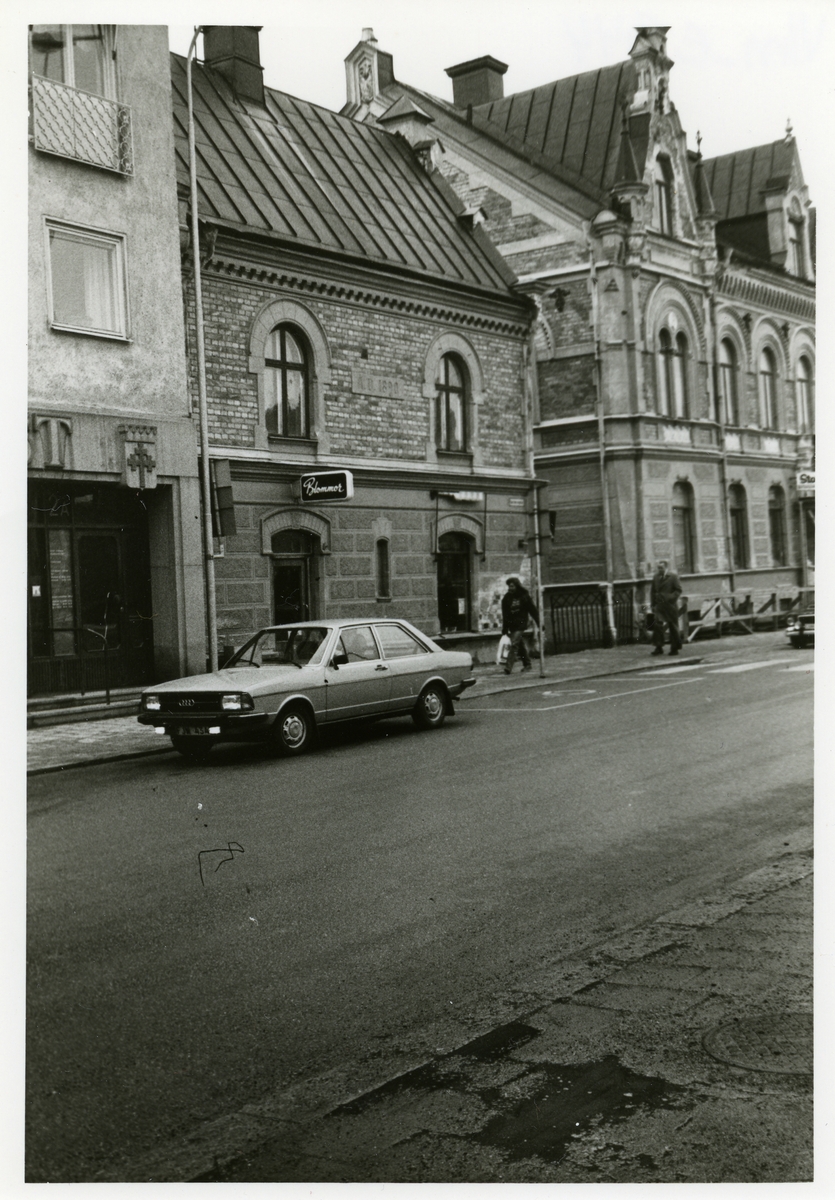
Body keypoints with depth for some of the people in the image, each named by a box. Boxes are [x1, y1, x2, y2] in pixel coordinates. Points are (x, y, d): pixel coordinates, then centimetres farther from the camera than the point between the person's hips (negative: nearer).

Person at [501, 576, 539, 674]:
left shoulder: (524, 596, -6)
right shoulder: (506, 598, 2)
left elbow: (533, 610, 0)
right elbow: (505, 615, 3)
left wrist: (539, 623, 1)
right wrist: (504, 630, 0)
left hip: (520, 624, -4)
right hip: (511, 625, 4)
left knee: (514, 644, -14)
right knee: (521, 645, 15)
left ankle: (508, 667, -17)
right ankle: (527, 664, 30)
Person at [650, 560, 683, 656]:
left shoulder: (673, 576, -2)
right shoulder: (655, 577, 9)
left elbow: (678, 590, -3)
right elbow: (653, 592, 14)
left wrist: (670, 598, -16)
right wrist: (653, 604, 5)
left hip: (670, 605, -3)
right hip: (659, 605, 3)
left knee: (673, 627, 3)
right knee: (657, 625, -11)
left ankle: (674, 648, 12)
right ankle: (659, 647, -8)